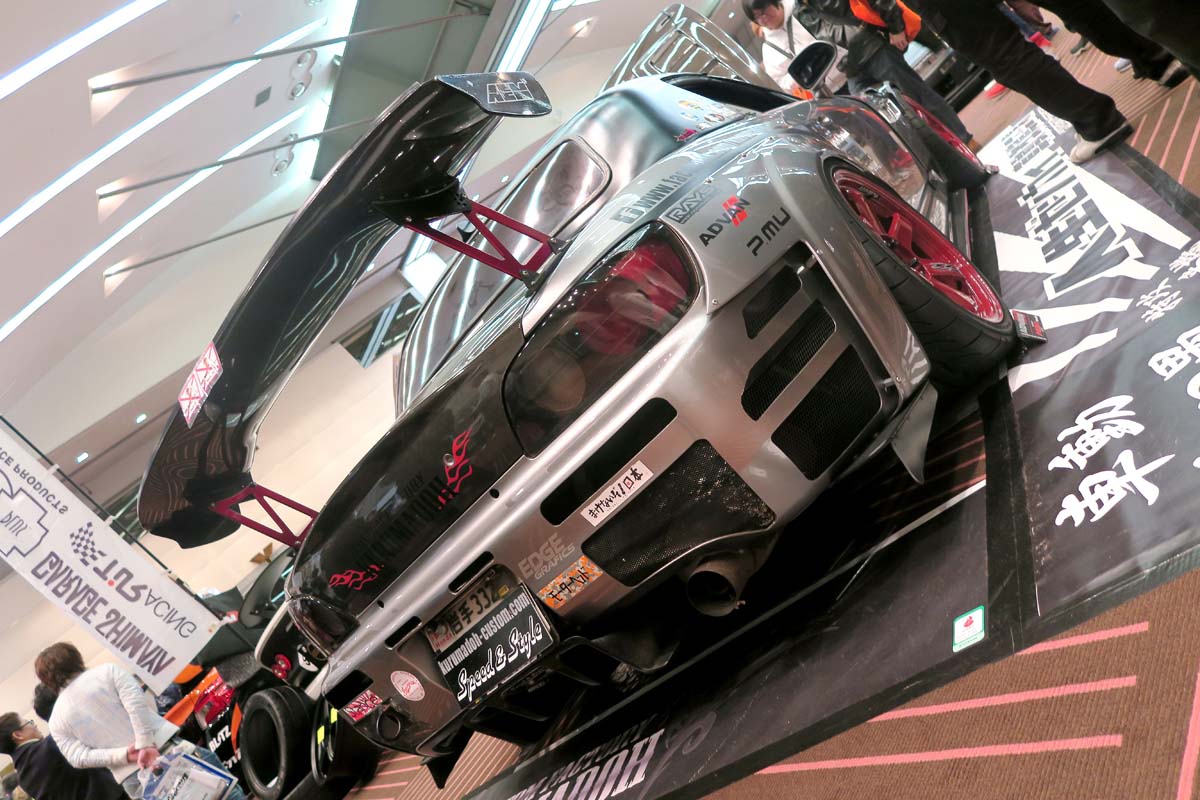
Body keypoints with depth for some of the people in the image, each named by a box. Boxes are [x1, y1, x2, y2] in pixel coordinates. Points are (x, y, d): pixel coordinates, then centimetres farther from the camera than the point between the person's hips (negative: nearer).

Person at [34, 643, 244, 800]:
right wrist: (146, 744, -16)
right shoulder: (107, 671, 7)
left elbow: (77, 757, -3)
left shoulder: (56, 721, 13)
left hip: (133, 780, 2)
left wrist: (124, 755, -8)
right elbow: (138, 703, -11)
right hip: (166, 747, -2)